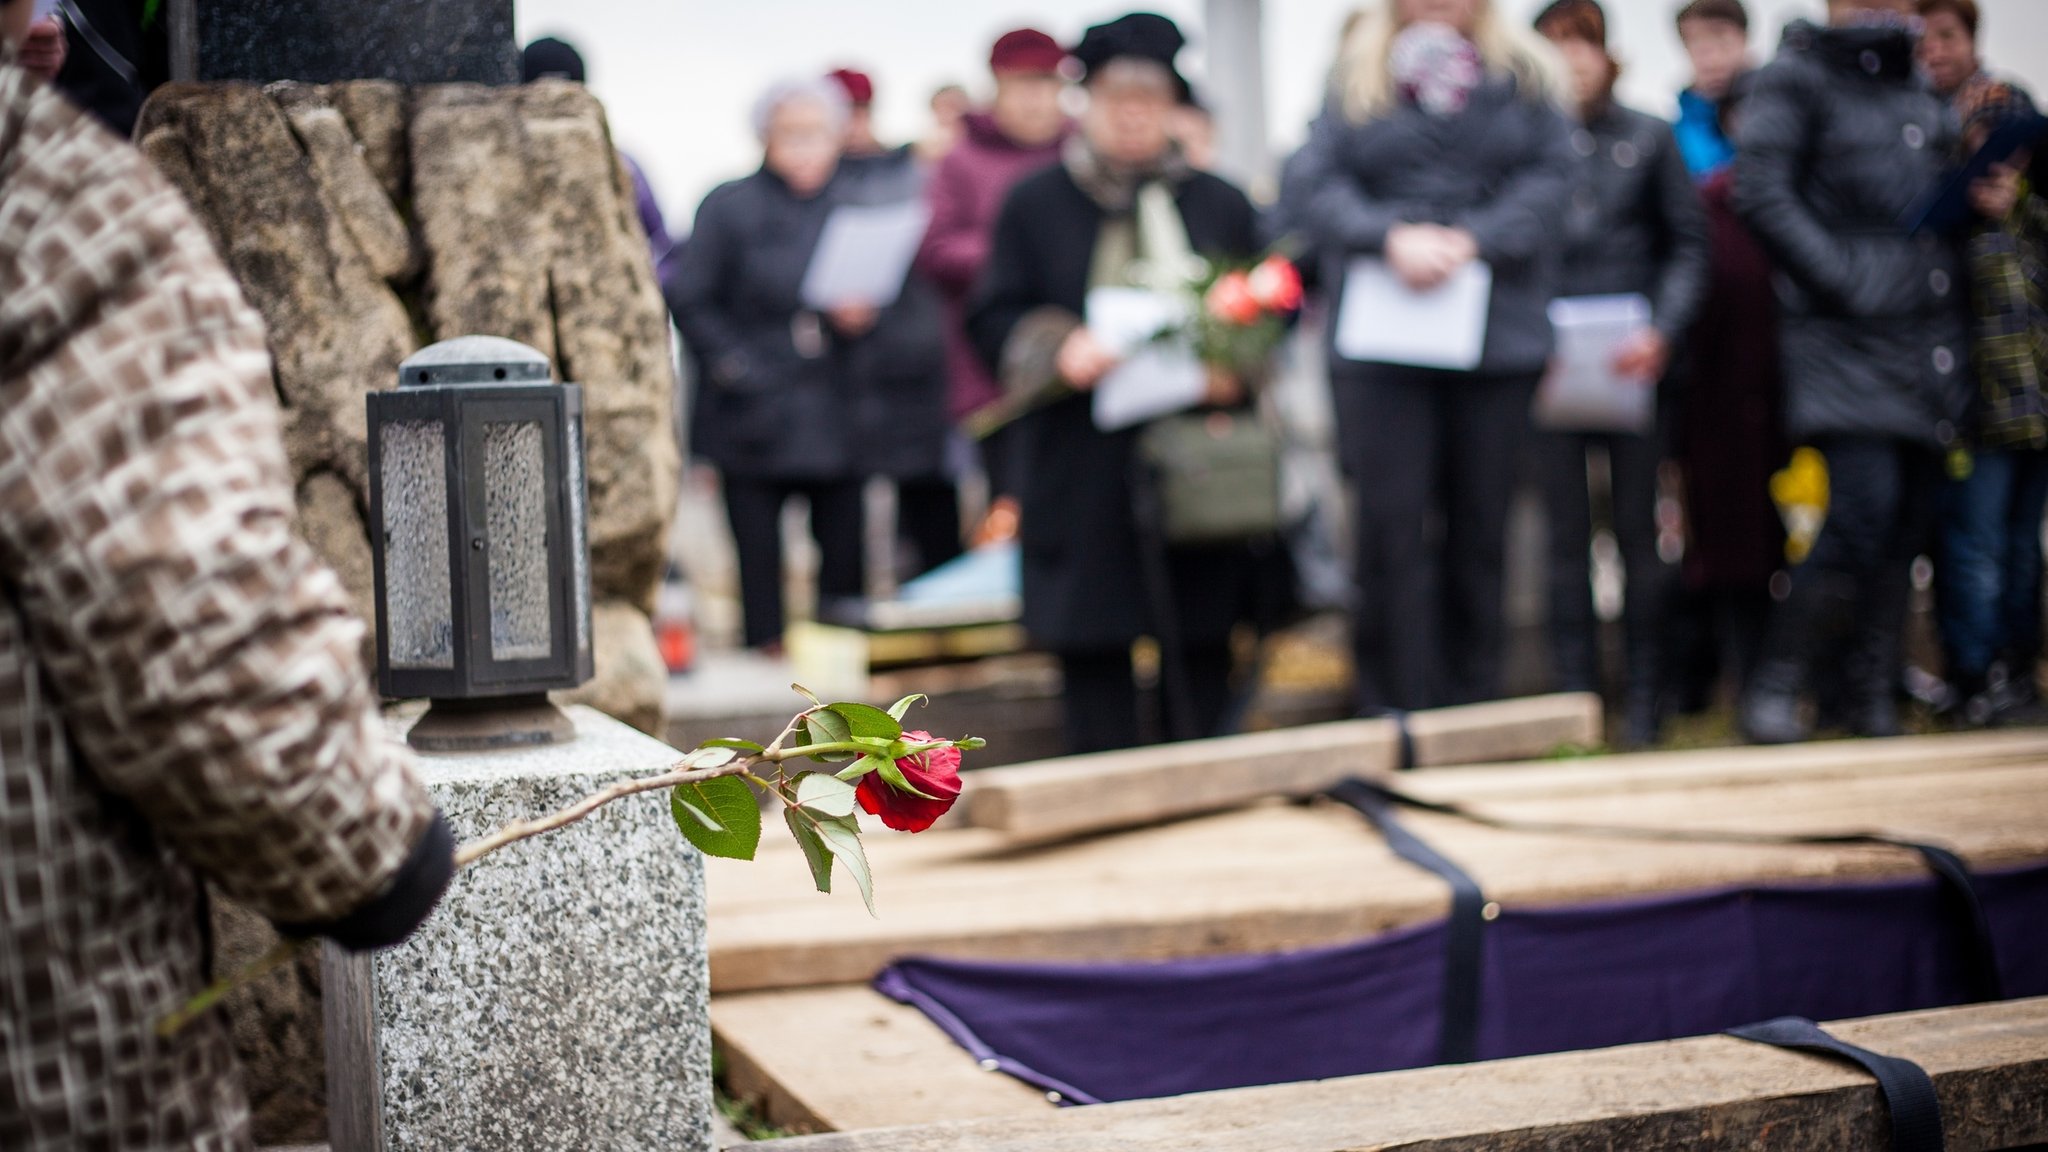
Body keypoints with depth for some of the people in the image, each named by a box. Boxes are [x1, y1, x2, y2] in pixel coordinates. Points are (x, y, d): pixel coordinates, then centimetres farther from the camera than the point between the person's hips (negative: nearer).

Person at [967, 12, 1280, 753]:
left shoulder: (1221, 206, 13)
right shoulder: (1035, 205, 9)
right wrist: (1058, 350, -16)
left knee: (1202, 649, 2)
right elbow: (993, 321, 5)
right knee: (1091, 650, -1)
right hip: (1082, 469, -1)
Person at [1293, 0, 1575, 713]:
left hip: (1499, 332, 1)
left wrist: (1471, 241, -15)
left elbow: (1549, 176, -1)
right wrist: (1390, 236, -17)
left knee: (1479, 527, 7)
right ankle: (1395, 710, 1)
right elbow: (1317, 182, -1)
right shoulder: (1357, 75, 9)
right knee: (1392, 522, -5)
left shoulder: (1524, 76, 10)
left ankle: (1472, 705, 17)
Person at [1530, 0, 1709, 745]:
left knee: (1638, 527, 3)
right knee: (1566, 534, 3)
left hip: (1632, 363, 1)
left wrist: (1662, 332, -10)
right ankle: (1575, 696, 10)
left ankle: (1644, 697, 13)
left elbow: (1687, 243, 5)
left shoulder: (1649, 138, 8)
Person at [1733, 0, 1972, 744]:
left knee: (1909, 520, 4)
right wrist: (1842, 278, -16)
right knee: (1863, 511, -17)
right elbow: (1761, 192, -12)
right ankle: (1775, 689, -5)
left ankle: (1871, 691, 15)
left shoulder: (1919, 91, 19)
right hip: (1848, 339, -7)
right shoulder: (1797, 77, -1)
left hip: (1931, 342, 7)